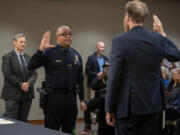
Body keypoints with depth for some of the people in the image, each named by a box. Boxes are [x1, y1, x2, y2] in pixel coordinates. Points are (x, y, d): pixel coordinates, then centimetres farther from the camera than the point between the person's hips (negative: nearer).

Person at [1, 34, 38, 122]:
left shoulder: (28, 58, 15)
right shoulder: (7, 57, -1)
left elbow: (34, 74, 9)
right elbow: (7, 74, -10)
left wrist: (29, 83, -10)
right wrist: (20, 84, -15)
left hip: (27, 94, 5)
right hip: (13, 94, -5)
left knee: (23, 121, 5)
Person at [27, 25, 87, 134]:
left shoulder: (76, 55, 12)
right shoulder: (50, 52, -3)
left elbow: (80, 79, 16)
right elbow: (31, 66, -14)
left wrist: (82, 99, 12)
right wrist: (41, 49, -24)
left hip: (72, 97, 5)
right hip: (54, 97, -5)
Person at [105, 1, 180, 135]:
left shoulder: (120, 41, -11)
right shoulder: (158, 39, 1)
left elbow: (114, 78, -12)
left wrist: (109, 109, -4)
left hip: (128, 107, -4)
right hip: (153, 106, 4)